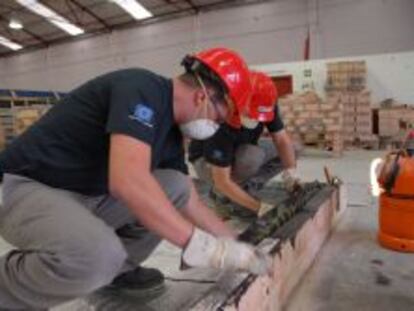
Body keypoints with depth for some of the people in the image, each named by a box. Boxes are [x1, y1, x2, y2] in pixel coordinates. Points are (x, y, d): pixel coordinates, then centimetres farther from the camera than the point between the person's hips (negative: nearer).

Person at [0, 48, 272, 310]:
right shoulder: (143, 88, -22)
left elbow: (192, 204, 11)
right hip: (32, 187, -8)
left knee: (176, 187, -4)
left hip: (91, 194, 8)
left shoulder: (171, 132, 4)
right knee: (98, 256, -34)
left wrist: (236, 245, 9)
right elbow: (128, 181, -37)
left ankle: (117, 269, 9)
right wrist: (202, 246, -31)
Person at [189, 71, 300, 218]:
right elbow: (223, 181, -34)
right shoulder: (220, 125, -38)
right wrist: (259, 207, -36)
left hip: (241, 153, 7)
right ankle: (220, 191, -8)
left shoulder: (265, 106, -21)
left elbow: (282, 140, -15)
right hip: (206, 161, -6)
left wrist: (291, 171, -34)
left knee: (290, 154, -8)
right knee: (252, 156, -36)